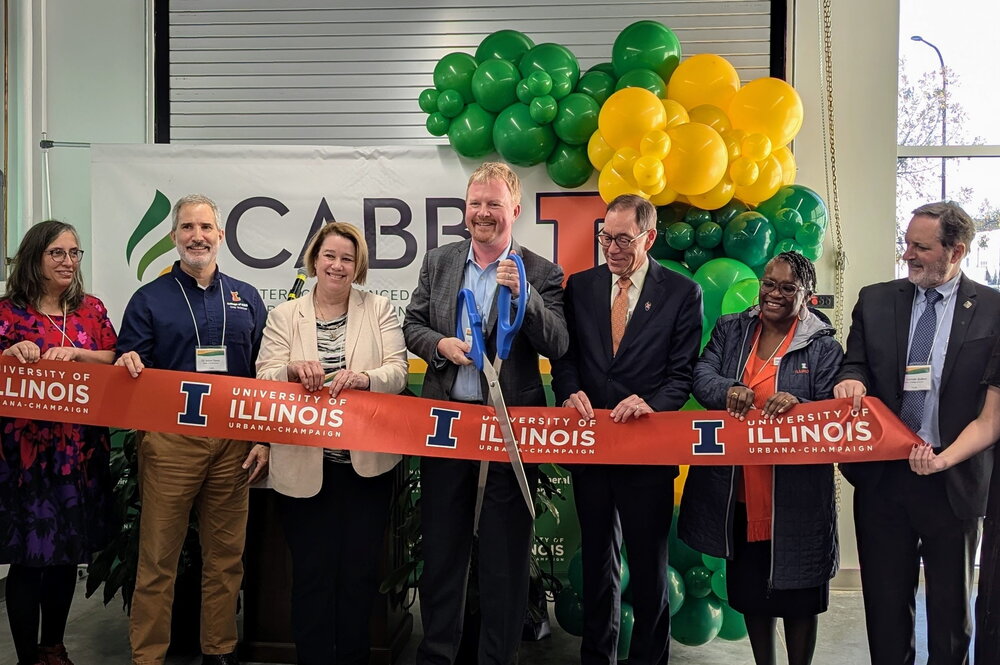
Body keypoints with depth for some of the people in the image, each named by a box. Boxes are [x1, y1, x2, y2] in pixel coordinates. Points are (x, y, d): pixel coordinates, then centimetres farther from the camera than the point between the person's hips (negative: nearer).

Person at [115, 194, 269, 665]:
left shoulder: (246, 299, 11)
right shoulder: (149, 299, 5)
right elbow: (127, 372, 3)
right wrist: (127, 365, -21)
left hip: (234, 442, 2)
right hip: (169, 442, -2)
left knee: (226, 556, 10)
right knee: (157, 559, 2)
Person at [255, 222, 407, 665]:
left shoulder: (379, 310, 5)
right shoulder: (283, 315, 6)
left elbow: (398, 373, -4)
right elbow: (264, 380, -3)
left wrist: (363, 377, -24)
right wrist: (293, 370, -24)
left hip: (366, 462, 1)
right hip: (304, 465, 0)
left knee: (360, 571, 10)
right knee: (312, 572, 7)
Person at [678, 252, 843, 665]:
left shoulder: (822, 346, -3)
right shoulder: (730, 330, 7)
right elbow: (701, 375, -2)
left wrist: (796, 404, -27)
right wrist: (728, 390, -23)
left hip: (795, 495, -3)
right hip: (737, 490, 4)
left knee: (797, 595, 9)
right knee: (749, 588, 17)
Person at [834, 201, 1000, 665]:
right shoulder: (875, 301, 4)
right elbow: (855, 365, 7)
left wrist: (952, 455, -12)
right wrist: (850, 380, -17)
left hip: (954, 481, -2)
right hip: (883, 475, 2)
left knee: (951, 604, 15)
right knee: (885, 599, 14)